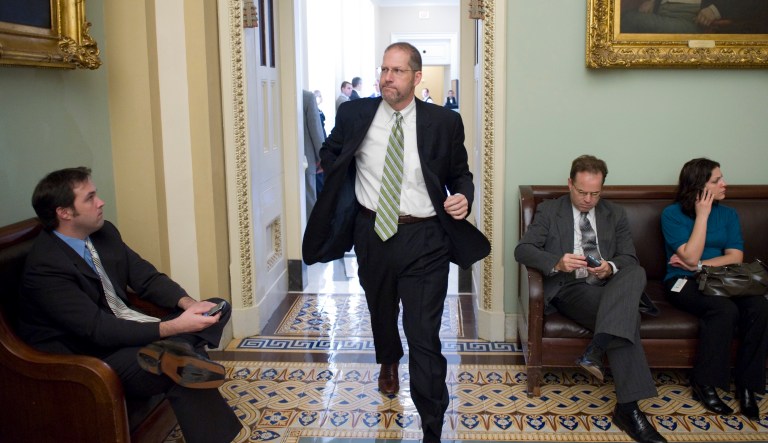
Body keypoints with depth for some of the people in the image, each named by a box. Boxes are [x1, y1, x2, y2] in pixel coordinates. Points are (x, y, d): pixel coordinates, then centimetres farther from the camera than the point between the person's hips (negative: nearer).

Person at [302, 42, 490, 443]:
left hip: (425, 240, -3)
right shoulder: (354, 115, -2)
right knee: (381, 311, 28)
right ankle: (389, 363, 61)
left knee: (425, 336, -5)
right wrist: (342, 194, 7)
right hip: (372, 233, 3)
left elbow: (461, 173, 5)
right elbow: (330, 154, 17)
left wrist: (463, 196, -14)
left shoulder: (444, 122, -6)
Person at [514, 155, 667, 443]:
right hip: (569, 289, -3)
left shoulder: (615, 215, 20)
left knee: (636, 273, -34)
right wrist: (557, 262, -25)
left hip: (610, 288, 4)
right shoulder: (548, 212, 9)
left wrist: (611, 267, -16)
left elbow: (630, 259, 11)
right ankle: (627, 408, -35)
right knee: (626, 316, -33)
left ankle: (597, 348, -46)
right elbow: (522, 249, -4)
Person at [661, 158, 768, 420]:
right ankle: (705, 384, -19)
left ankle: (747, 384, -15)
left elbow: (735, 257, 2)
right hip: (683, 283, -4)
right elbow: (690, 257, -12)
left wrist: (698, 265, -10)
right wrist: (702, 215, -8)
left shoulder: (728, 214, 13)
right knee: (725, 309, -34)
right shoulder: (673, 214, -1)